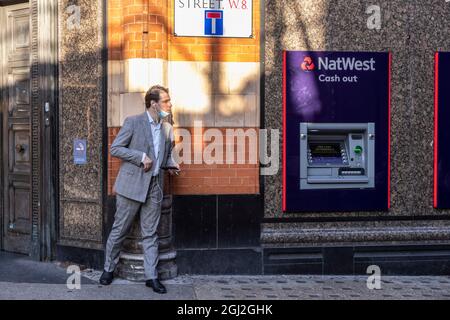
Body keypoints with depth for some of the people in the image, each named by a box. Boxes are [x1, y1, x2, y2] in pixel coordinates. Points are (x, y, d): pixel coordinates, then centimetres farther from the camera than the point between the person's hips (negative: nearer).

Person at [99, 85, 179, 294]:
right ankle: (109, 269, 21)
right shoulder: (133, 122, -5)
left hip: (154, 187, 5)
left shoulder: (168, 128, 11)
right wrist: (141, 157, -16)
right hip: (132, 185, -4)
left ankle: (151, 276, 10)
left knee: (150, 233, 6)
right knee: (119, 230, 5)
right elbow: (115, 148, -7)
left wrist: (171, 165, 2)